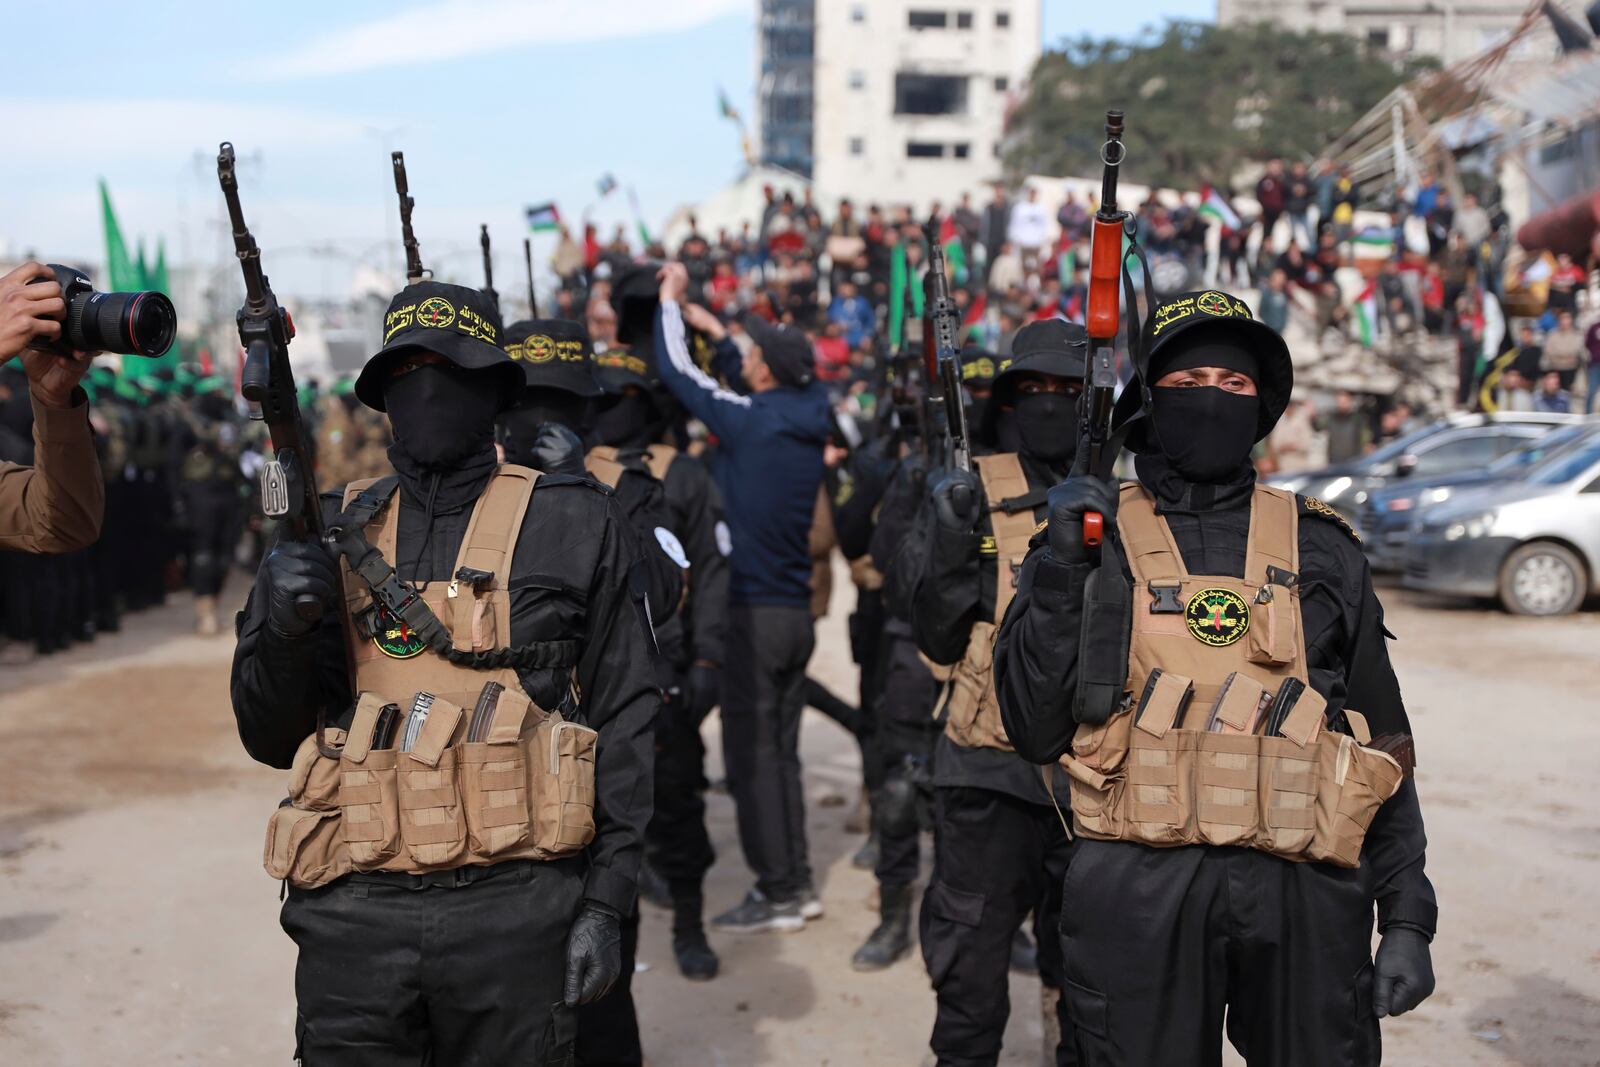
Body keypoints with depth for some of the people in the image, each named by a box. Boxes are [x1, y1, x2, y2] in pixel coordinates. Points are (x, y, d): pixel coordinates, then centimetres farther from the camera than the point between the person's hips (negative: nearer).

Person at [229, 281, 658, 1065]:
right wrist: (280, 627, -10)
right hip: (355, 918, 2)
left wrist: (607, 900, -4)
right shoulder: (332, 532, 8)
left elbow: (623, 722, 1)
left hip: (513, 911, -2)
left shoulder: (574, 525, 2)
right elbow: (271, 739, 9)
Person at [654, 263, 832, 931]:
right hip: (796, 613, 7)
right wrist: (713, 325, 28)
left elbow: (675, 368, -4)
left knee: (751, 757, 0)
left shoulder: (749, 419, -14)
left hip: (752, 613, -7)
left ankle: (776, 894, 4)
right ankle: (798, 882, 20)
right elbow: (758, 379, 24)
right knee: (782, 752, 15)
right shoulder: (808, 417, 4)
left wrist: (670, 297, 11)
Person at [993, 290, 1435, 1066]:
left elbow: (1383, 745, 13)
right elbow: (1034, 729, -2)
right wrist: (1059, 572, -11)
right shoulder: (1093, 537, 5)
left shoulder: (1321, 551, 10)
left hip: (1302, 894, 2)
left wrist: (1407, 918, 7)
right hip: (1139, 893, -1)